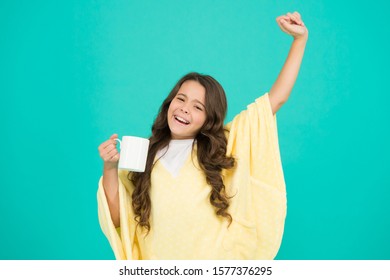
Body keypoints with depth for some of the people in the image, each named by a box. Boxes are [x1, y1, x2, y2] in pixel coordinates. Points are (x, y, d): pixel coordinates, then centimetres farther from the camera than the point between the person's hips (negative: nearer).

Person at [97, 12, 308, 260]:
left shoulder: (227, 146, -5)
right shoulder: (143, 158, -2)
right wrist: (110, 168, -15)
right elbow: (116, 218, -2)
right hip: (161, 262, 0)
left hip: (221, 258, 0)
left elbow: (277, 98, -6)